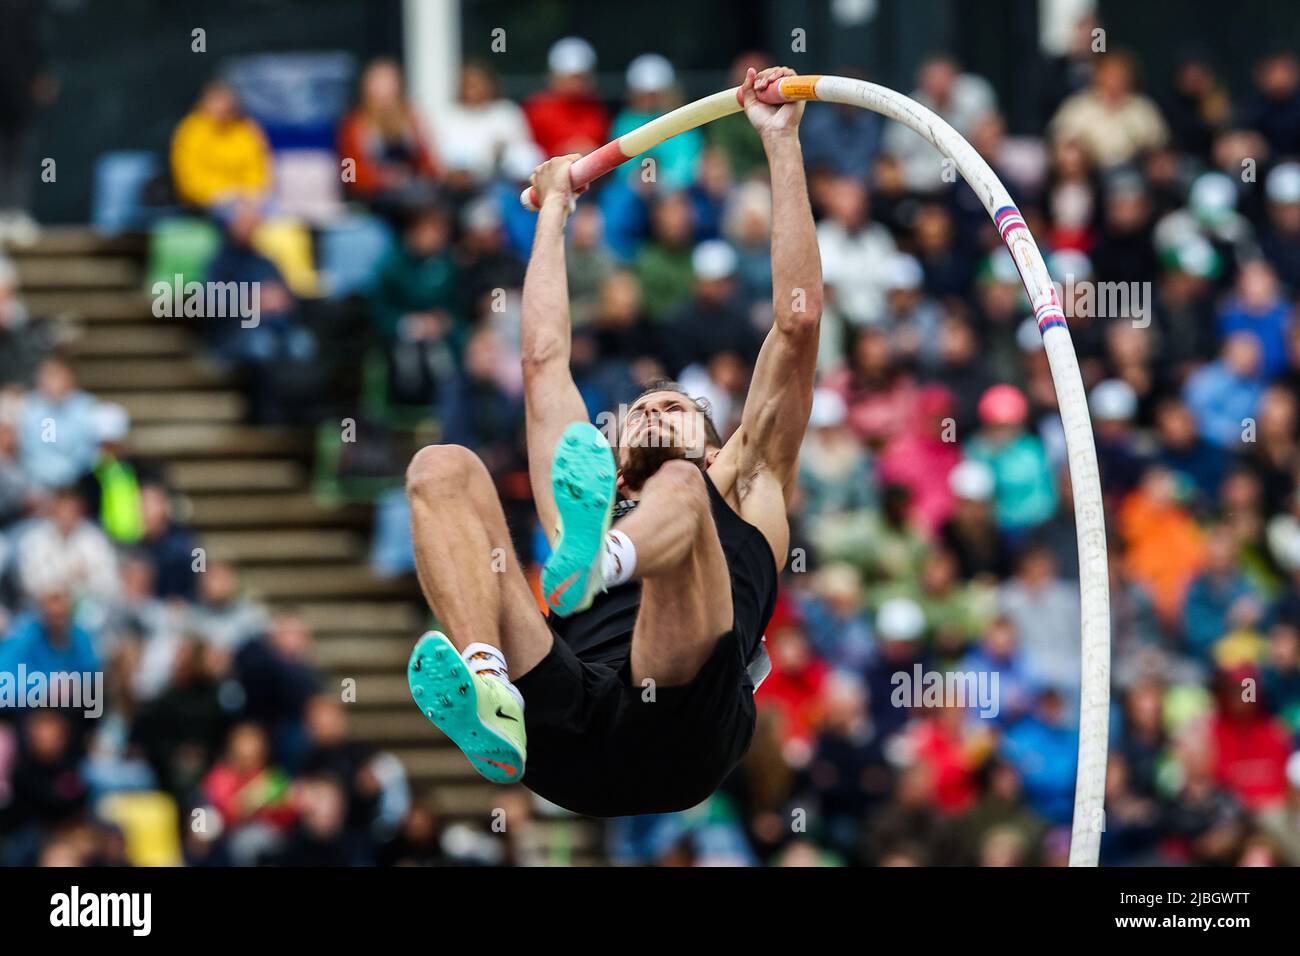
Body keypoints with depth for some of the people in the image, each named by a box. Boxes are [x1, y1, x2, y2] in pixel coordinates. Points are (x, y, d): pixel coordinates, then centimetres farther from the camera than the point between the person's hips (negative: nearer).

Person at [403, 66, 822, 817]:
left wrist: (782, 144, 35)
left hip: (680, 726, -3)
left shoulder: (743, 495, 39)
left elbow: (798, 324, 34)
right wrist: (555, 209, 58)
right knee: (443, 469, -12)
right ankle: (487, 700, -42)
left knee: (675, 494, -28)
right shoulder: (601, 506, 44)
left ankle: (592, 558, -69)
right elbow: (544, 358, 47)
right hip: (565, 737, 3)